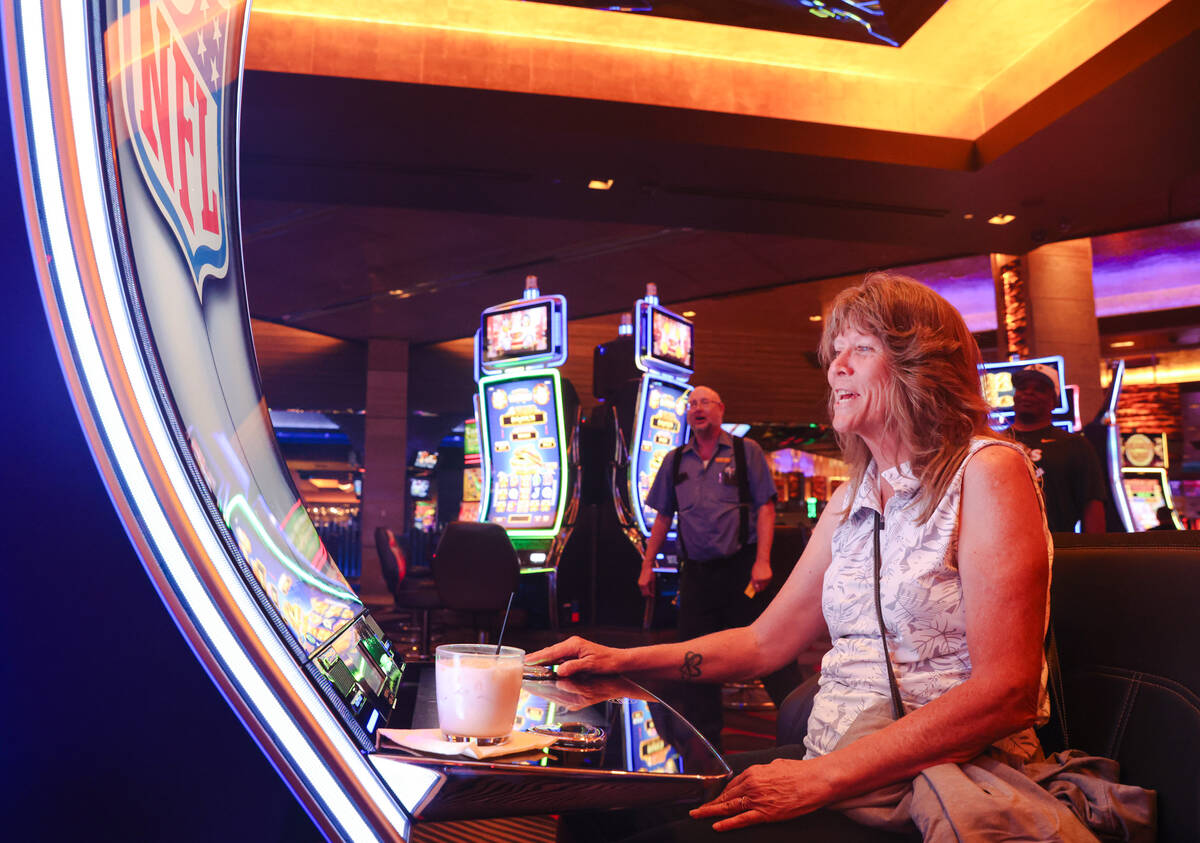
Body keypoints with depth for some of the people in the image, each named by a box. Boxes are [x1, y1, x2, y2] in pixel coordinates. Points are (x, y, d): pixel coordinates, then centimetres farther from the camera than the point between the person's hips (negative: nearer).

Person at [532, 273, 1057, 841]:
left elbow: (1007, 693, -18)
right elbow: (765, 642, 16)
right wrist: (623, 659, 6)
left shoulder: (987, 472, -10)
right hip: (827, 766, 7)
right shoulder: (850, 502, 12)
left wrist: (824, 777, -23)